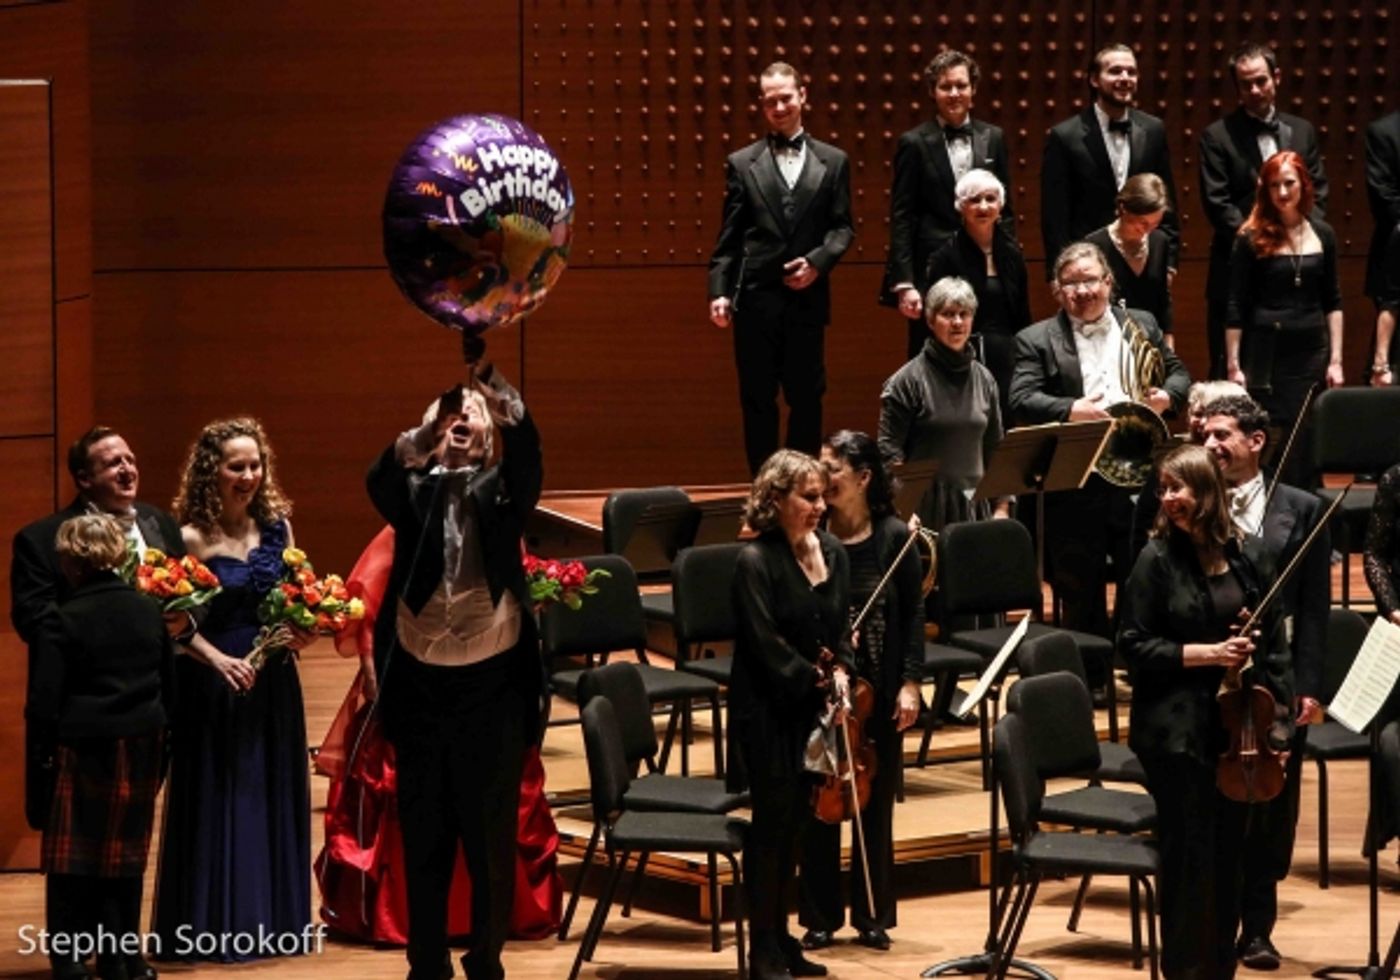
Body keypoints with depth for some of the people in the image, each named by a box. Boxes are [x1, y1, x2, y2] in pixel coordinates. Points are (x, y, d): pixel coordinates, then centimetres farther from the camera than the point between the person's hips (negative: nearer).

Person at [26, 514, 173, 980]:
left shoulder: (63, 622, -14)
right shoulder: (148, 611, 2)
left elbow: (44, 702, -15)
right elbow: (169, 683, 7)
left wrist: (47, 745, 1)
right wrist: (155, 739, 14)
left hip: (84, 753, -5)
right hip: (141, 751, 5)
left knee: (73, 861, 3)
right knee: (125, 854, 15)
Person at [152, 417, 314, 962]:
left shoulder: (277, 526, 4)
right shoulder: (191, 538, -10)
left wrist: (303, 630, -6)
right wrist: (219, 660, -24)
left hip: (273, 682, 5)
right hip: (214, 685, -5)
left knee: (273, 796, 10)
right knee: (220, 800, 0)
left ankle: (272, 918, 20)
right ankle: (217, 928, 7)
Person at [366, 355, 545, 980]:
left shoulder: (502, 490, 5)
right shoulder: (412, 490, 5)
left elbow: (527, 455, -17)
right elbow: (380, 479, -18)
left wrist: (500, 394, -36)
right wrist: (426, 433, -38)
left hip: (493, 680, -1)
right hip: (420, 681, 1)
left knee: (491, 833, 4)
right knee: (424, 833, 8)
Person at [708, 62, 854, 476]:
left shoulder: (833, 161, 9)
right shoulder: (742, 163, 6)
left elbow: (842, 227, 7)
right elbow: (728, 238, 4)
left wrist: (818, 261, -10)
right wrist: (719, 292, -5)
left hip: (807, 297, 1)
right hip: (756, 298, -1)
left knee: (807, 396, 4)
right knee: (757, 399, 3)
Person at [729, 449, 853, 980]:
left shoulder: (832, 553, 5)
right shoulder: (755, 562, -15)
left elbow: (840, 627, 11)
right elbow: (767, 644, -18)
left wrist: (840, 670, -6)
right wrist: (816, 678, -17)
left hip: (813, 709, 6)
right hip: (768, 711, -6)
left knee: (795, 821, 12)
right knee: (772, 821, -2)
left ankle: (780, 936, 22)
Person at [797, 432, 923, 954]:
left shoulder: (894, 537, -5)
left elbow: (912, 612, 0)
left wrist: (910, 683, -5)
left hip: (878, 690, 0)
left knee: (875, 801, 8)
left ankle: (872, 915, 19)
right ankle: (820, 916, 15)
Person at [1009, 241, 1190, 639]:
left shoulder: (1142, 325, 15)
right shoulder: (1036, 340, 3)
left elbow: (1179, 374, 19)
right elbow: (1021, 401, -9)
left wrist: (1167, 397, -4)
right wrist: (1070, 410, -25)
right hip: (1074, 487, -2)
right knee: (1081, 600, 4)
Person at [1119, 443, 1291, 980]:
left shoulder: (1249, 555, 3)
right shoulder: (1157, 559, -7)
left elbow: (1274, 643, 7)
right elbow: (1135, 646, -8)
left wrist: (1278, 716, 0)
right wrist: (1208, 653, -18)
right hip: (1178, 731, -4)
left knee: (1229, 855, 10)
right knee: (1190, 856, -1)